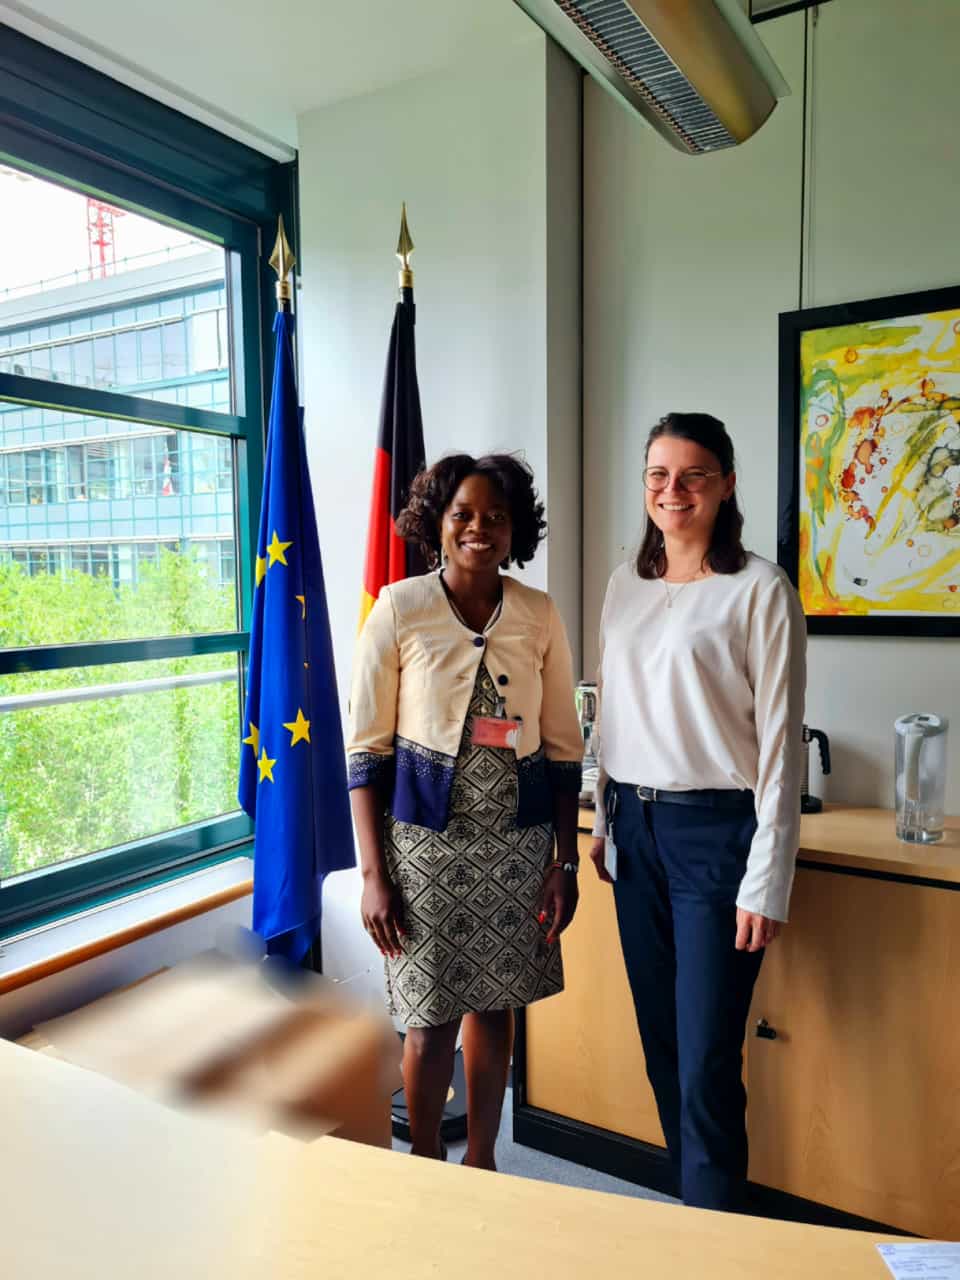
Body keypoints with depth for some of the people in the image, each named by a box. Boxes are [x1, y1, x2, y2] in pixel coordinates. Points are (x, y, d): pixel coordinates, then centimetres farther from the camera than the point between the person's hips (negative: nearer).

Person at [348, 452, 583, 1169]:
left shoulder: (541, 615, 0)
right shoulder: (399, 609, -8)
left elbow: (563, 748, 5)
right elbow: (367, 748, -7)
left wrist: (566, 861, 2)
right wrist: (374, 874, -9)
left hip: (518, 841, 3)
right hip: (427, 838, -3)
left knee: (495, 1005, 16)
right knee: (433, 1016, 7)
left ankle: (481, 1163, 39)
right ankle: (426, 1169, 34)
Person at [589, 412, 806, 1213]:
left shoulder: (760, 590, -9)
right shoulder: (626, 585, 9)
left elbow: (780, 742, -10)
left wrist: (767, 882, -12)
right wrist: (605, 822, 14)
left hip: (715, 831, -5)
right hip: (637, 829, 6)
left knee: (707, 1065, -1)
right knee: (661, 1047, 16)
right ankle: (685, 1203, 36)